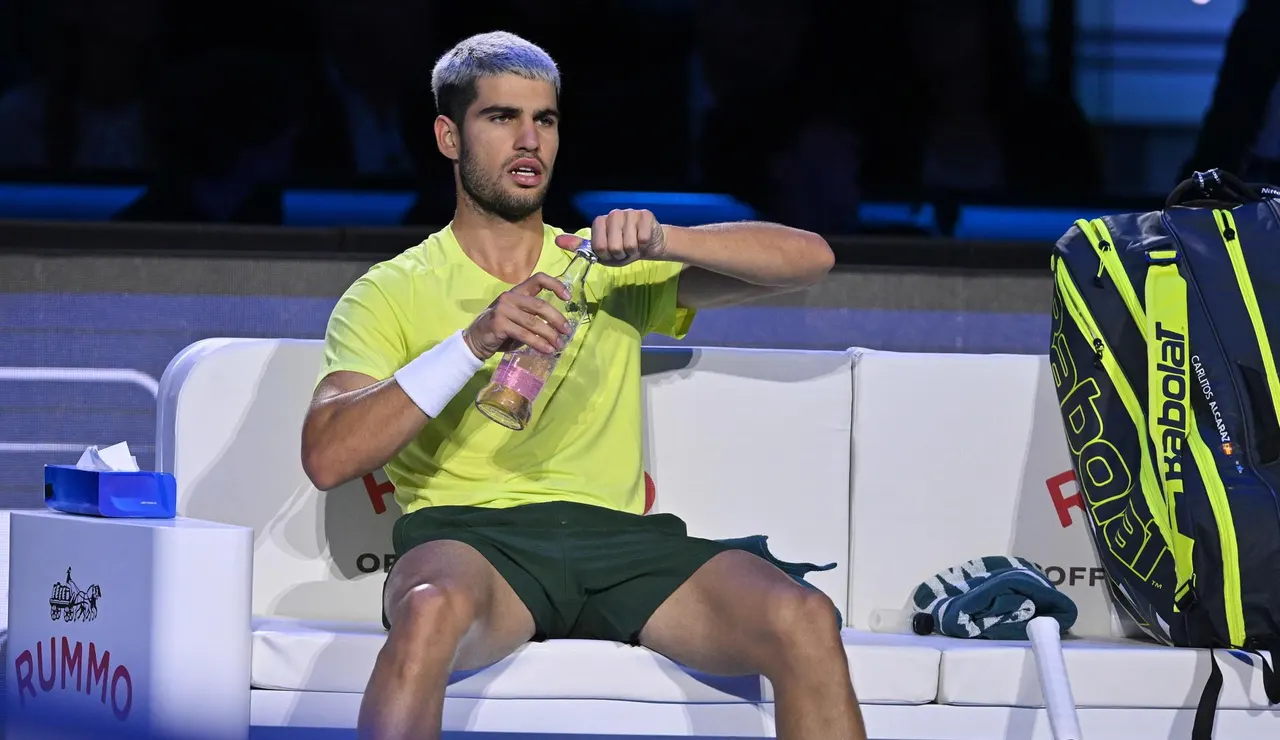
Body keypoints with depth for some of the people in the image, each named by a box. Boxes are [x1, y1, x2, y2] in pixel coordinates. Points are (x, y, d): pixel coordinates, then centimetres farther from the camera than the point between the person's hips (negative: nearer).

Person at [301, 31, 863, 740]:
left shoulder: (607, 268, 23)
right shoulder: (391, 293, 14)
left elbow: (809, 257, 14)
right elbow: (328, 457, -3)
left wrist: (662, 242, -5)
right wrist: (473, 344, -14)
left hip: (618, 533, 3)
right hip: (468, 535, -3)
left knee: (805, 621, -26)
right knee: (431, 611, -41)